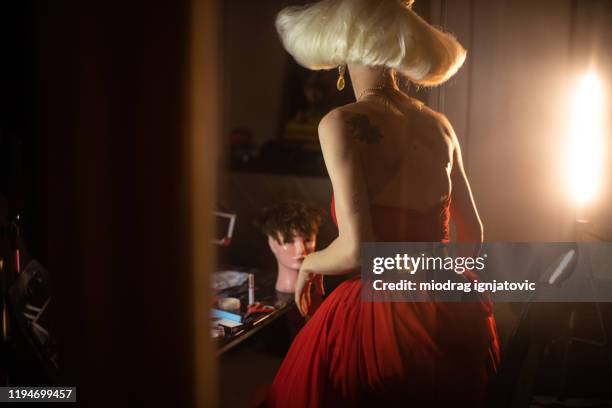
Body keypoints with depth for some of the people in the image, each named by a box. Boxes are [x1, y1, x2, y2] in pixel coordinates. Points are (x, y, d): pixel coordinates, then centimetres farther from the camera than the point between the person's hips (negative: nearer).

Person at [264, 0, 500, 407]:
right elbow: (472, 233, 13)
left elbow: (355, 250, -22)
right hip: (453, 313, 6)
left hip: (376, 311, -6)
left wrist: (307, 263, -1)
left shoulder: (342, 123, -15)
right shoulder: (439, 124, 4)